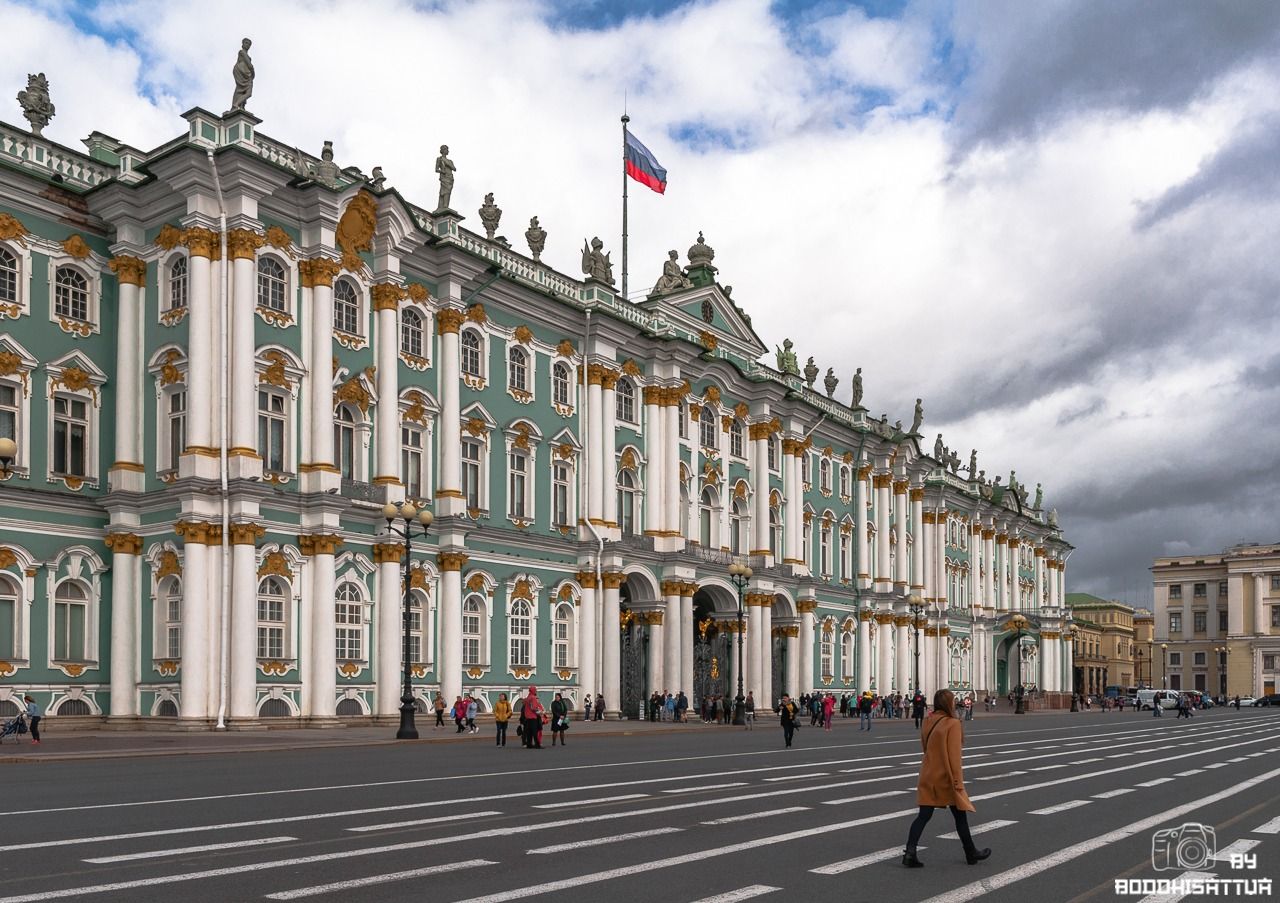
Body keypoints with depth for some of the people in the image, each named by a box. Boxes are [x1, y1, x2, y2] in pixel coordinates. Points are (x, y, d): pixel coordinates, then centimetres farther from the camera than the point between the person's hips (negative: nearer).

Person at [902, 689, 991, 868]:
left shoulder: (927, 722, 4)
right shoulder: (953, 724, -14)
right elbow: (954, 755, -17)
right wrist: (957, 780, -15)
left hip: (927, 776, 5)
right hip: (946, 777, -5)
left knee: (924, 815, 4)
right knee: (960, 815, 11)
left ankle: (910, 852, -11)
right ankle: (971, 853, 25)